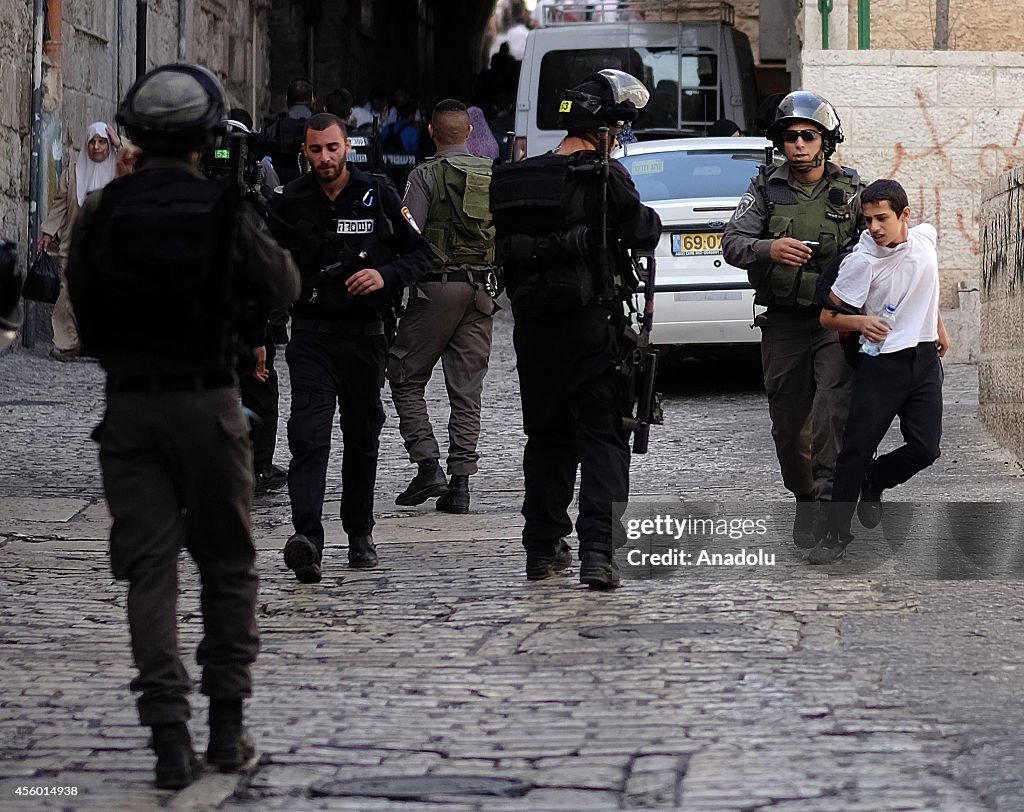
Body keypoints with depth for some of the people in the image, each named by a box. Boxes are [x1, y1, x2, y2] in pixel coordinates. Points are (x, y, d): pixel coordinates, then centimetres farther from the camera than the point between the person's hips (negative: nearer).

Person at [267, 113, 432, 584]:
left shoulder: (377, 197, 0)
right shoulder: (289, 203, 2)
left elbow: (419, 254, 6)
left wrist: (386, 275, -13)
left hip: (365, 336, 1)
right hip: (311, 336, -1)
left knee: (362, 439, 13)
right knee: (308, 438, -16)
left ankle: (360, 535, 28)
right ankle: (307, 540, -27)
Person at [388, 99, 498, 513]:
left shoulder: (427, 175, -7)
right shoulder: (494, 175, 9)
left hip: (437, 287, -5)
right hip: (480, 290, 5)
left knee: (406, 379, 7)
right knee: (467, 390, 6)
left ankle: (427, 465, -4)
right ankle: (460, 482, 3)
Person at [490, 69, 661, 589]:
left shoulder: (514, 179, 7)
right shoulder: (604, 176, -12)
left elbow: (506, 248, 11)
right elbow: (643, 232, -7)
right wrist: (646, 219, 12)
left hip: (532, 326, 5)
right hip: (592, 323, -5)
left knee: (548, 435, 17)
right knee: (603, 438, -1)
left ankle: (543, 548, 21)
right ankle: (598, 550, -13)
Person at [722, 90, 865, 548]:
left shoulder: (851, 192, 4)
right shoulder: (766, 191, 4)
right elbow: (732, 243, -7)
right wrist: (768, 248, -28)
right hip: (782, 323, 2)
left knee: (832, 407, -22)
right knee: (789, 422, 8)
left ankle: (828, 497, -23)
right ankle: (804, 500, 27)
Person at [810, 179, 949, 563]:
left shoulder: (925, 237, 0)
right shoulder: (862, 262, -15)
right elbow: (828, 316, -11)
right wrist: (860, 322, -28)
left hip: (924, 358, 4)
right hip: (881, 363, -4)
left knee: (925, 448, -3)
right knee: (856, 448, -7)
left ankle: (873, 482, 27)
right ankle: (836, 533, 4)